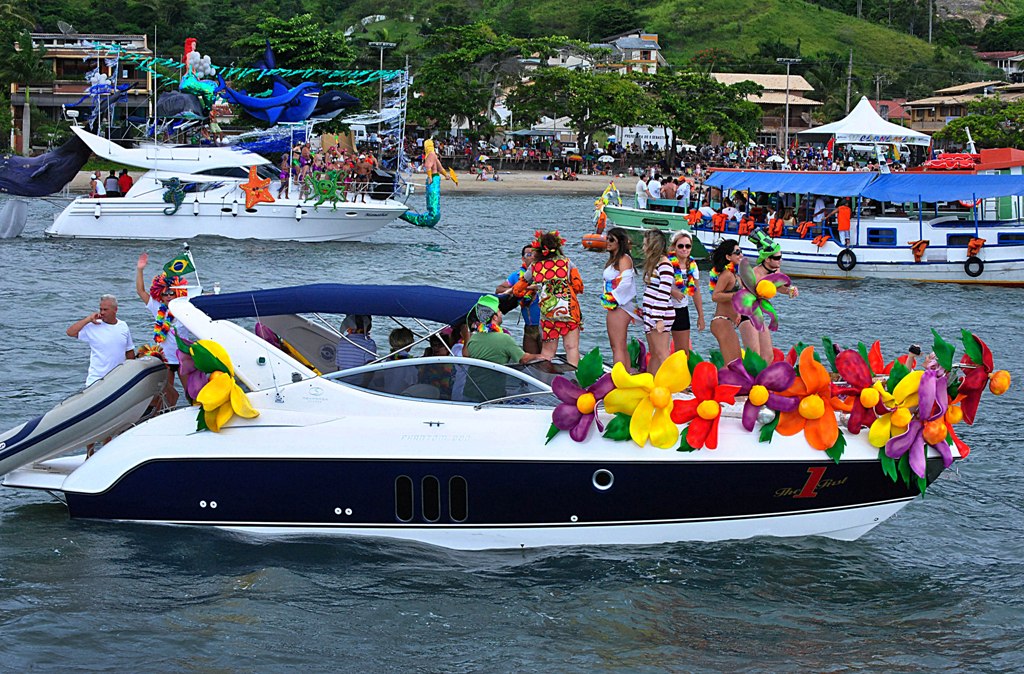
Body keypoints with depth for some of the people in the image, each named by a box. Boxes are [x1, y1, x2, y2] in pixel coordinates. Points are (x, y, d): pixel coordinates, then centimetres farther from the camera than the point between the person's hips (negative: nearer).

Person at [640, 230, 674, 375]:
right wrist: (643, 311, 20)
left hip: (660, 315, -9)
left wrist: (660, 319, -21)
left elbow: (664, 294, -18)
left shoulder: (664, 265, -14)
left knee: (661, 353, -10)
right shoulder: (652, 263, 15)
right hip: (650, 314, 9)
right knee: (653, 354, 12)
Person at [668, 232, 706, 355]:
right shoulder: (668, 263, -12)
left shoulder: (692, 266, 5)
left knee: (683, 350, 8)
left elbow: (696, 292, 11)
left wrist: (701, 316, 12)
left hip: (681, 309, 5)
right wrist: (672, 292, -32)